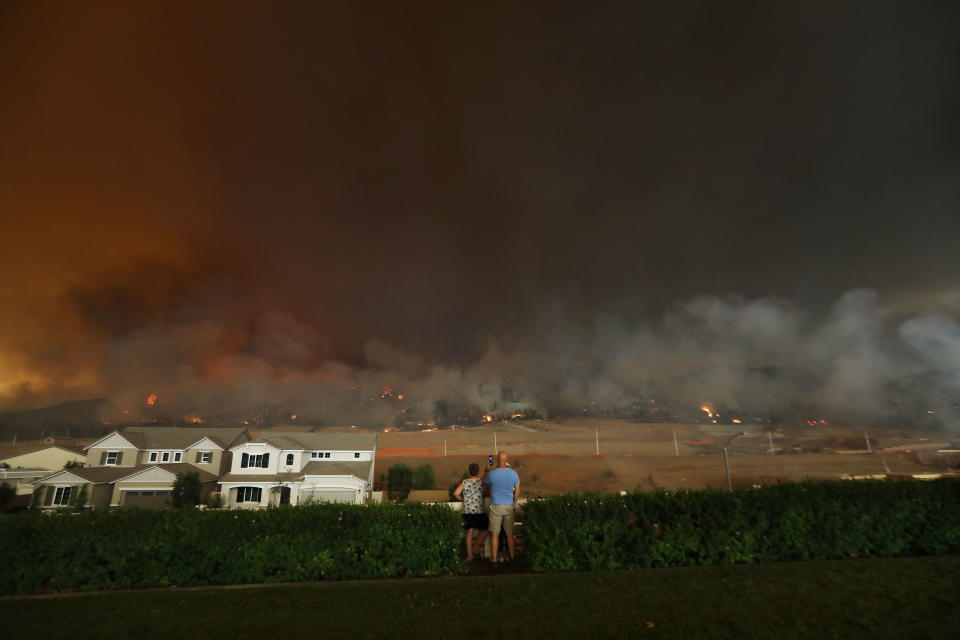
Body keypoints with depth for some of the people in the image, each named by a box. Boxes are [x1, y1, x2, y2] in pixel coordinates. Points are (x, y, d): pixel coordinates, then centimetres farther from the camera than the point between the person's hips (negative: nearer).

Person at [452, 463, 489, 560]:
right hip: (479, 511, -3)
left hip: (467, 511, 3)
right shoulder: (481, 481, -6)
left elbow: (456, 493, -5)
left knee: (469, 531, 9)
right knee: (484, 530, 15)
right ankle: (475, 548, 6)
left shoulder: (464, 482, -1)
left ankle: (469, 554, 11)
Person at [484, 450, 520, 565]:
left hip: (496, 506, -3)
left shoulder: (492, 474, -11)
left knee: (495, 534, 4)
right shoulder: (513, 473, -2)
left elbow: (484, 482, 11)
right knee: (510, 533, 13)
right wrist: (514, 504, 18)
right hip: (509, 506, 3)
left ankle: (495, 560, 7)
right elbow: (517, 491, 6)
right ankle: (512, 557, 20)